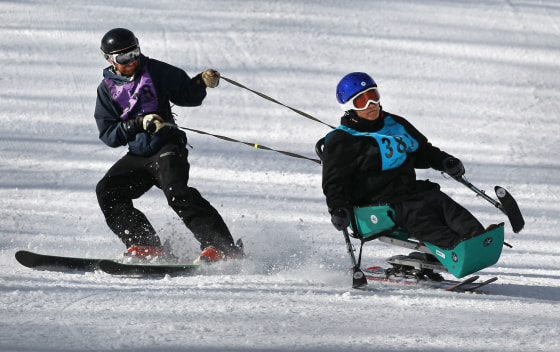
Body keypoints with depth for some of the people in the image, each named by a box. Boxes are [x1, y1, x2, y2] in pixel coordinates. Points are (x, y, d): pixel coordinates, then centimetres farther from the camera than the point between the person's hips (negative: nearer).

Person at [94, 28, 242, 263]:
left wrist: (202, 82, -12)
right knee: (106, 191, -14)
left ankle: (222, 246, -33)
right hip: (137, 156, 4)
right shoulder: (107, 88, 6)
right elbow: (108, 134, -2)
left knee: (177, 193, -27)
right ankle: (146, 246, -17)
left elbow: (188, 96, 10)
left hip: (167, 148, -4)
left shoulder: (156, 71, 2)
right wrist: (138, 124, -18)